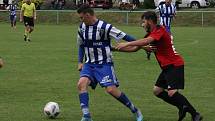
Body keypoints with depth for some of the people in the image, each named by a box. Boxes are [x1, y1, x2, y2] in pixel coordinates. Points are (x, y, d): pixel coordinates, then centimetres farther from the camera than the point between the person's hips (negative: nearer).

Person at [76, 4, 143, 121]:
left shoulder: (105, 27, -15)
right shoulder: (82, 28, 5)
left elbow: (124, 36, -15)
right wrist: (80, 62, 13)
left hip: (104, 64, -5)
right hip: (89, 64, 6)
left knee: (111, 89, -16)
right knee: (81, 83, -19)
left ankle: (135, 110, 4)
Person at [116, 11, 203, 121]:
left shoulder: (159, 30, -14)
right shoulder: (151, 34, 16)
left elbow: (146, 41, -31)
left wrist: (127, 44, -29)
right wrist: (117, 48, 11)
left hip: (174, 65, -10)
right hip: (167, 67, 10)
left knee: (172, 93, -19)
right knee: (157, 91, 11)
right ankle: (182, 107, 14)